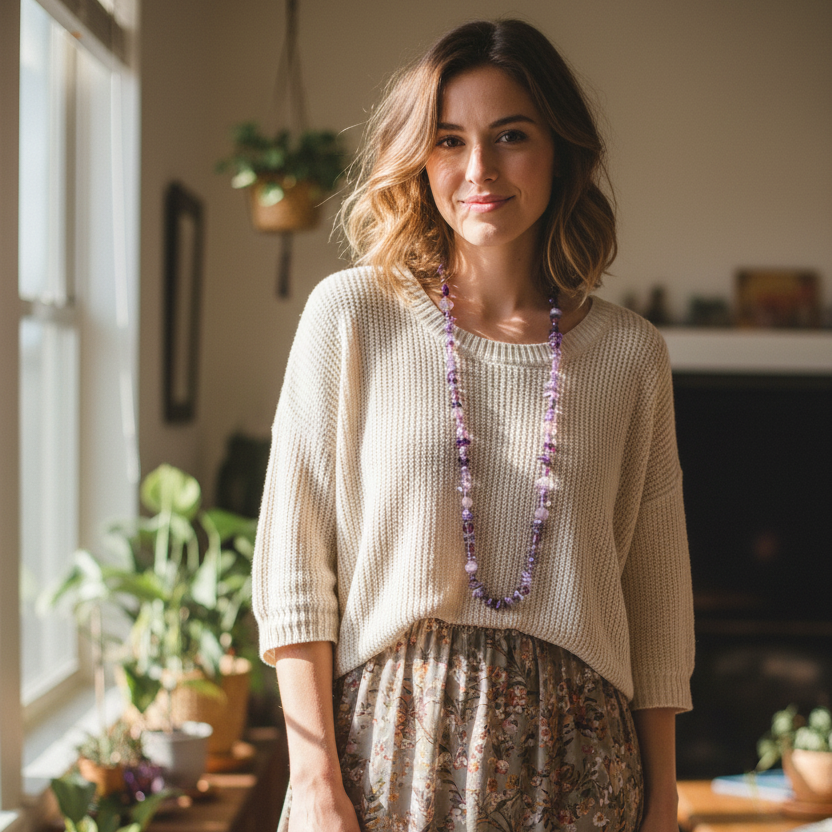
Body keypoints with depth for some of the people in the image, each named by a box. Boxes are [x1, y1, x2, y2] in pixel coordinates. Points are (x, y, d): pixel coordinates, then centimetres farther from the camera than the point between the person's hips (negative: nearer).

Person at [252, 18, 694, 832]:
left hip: (571, 755, 2)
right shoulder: (350, 314, -3)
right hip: (391, 737, -1)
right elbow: (292, 561, -4)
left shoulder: (630, 353, 3)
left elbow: (658, 598, 8)